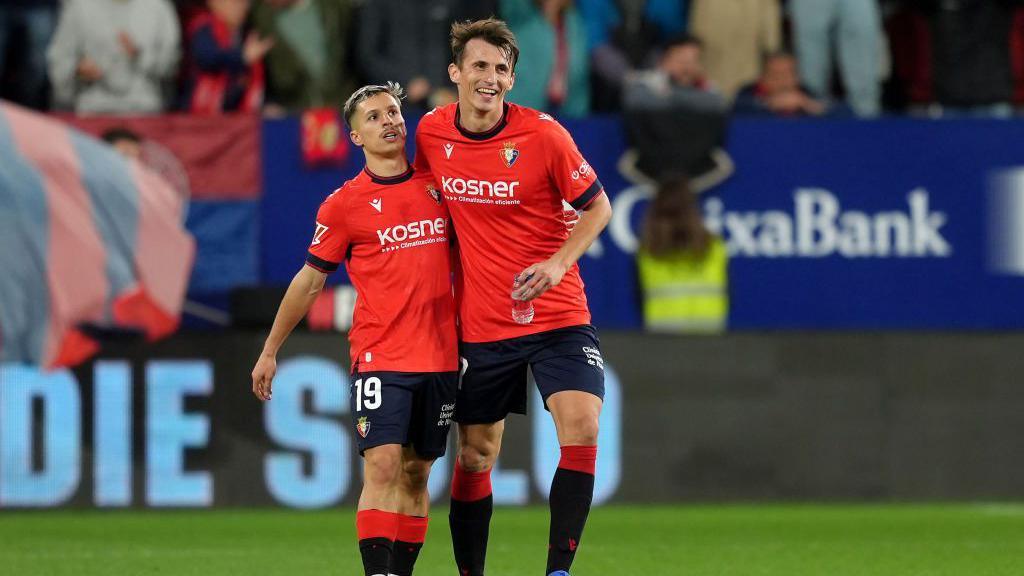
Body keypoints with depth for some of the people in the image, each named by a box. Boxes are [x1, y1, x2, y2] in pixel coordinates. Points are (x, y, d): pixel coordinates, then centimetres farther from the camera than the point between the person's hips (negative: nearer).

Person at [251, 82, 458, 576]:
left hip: (440, 358, 4)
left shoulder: (438, 184, 8)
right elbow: (309, 280, 7)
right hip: (380, 359, -4)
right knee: (382, 467, -15)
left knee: (415, 474, 7)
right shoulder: (344, 204, -1)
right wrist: (270, 351, 9)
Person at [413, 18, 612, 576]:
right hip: (479, 326, 3)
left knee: (581, 429, -20)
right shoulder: (431, 132, -2)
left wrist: (558, 263, -16)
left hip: (556, 316, -3)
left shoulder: (542, 134, -11)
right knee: (475, 457, 7)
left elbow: (597, 206, -2)